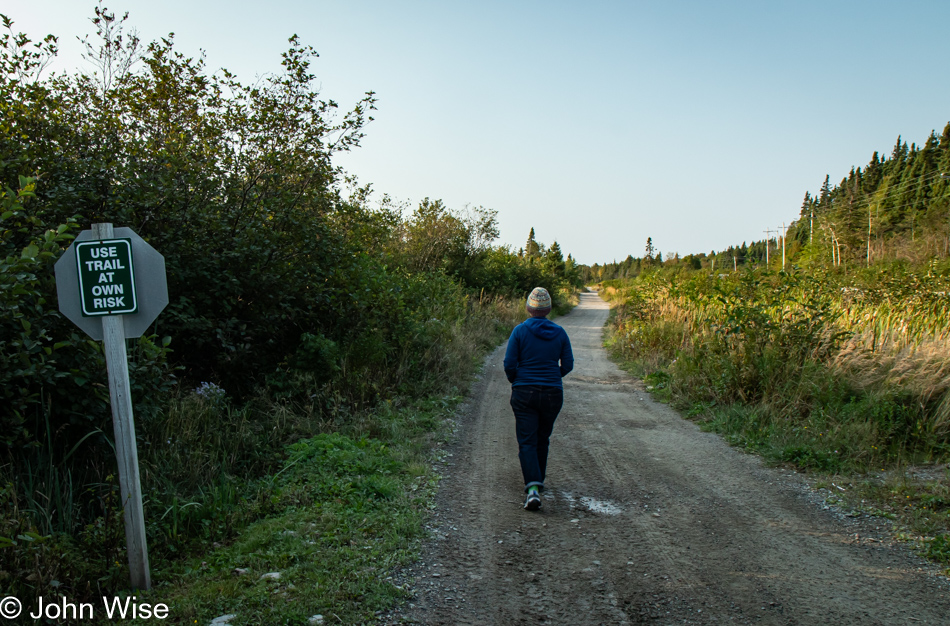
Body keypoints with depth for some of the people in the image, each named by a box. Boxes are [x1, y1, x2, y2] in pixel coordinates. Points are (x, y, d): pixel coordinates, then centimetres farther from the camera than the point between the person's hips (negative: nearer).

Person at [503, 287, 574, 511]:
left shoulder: (520, 330, -7)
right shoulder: (559, 332, 1)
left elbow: (509, 364, -8)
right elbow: (567, 365, 4)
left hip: (524, 393, -3)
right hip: (553, 394, 3)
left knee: (527, 442, -1)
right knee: (542, 439, 20)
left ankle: (532, 488, -17)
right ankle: (537, 481, 34)